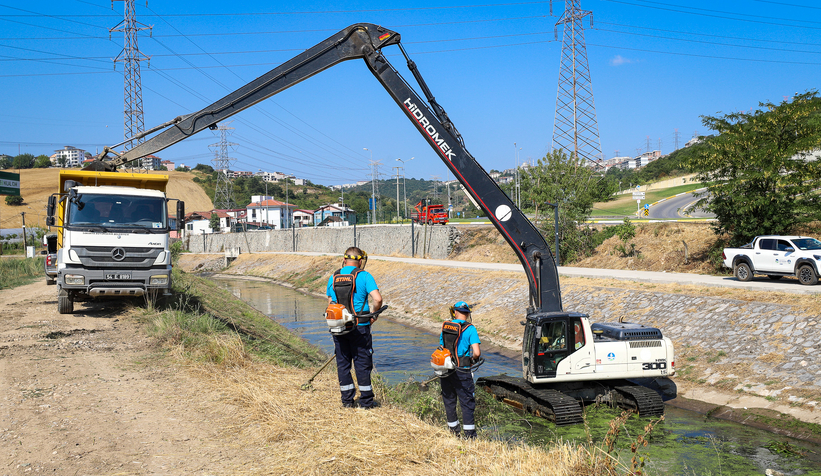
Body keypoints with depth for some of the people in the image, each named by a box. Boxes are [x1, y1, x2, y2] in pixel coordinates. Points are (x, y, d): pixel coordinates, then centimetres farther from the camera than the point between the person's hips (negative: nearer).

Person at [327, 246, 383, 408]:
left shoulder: (333, 277, 6)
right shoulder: (364, 276, -8)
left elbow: (330, 303, 11)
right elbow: (378, 299, -18)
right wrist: (374, 315, -1)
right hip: (359, 328, -3)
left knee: (342, 363, 12)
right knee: (362, 363, 6)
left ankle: (347, 400, 16)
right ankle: (365, 401, 11)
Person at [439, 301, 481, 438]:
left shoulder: (445, 327, 4)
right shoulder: (470, 329, -10)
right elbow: (477, 353, -18)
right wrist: (473, 359, 3)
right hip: (461, 372, -4)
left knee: (449, 401, 15)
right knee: (467, 403, 4)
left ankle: (454, 431, 25)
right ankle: (469, 435, 4)